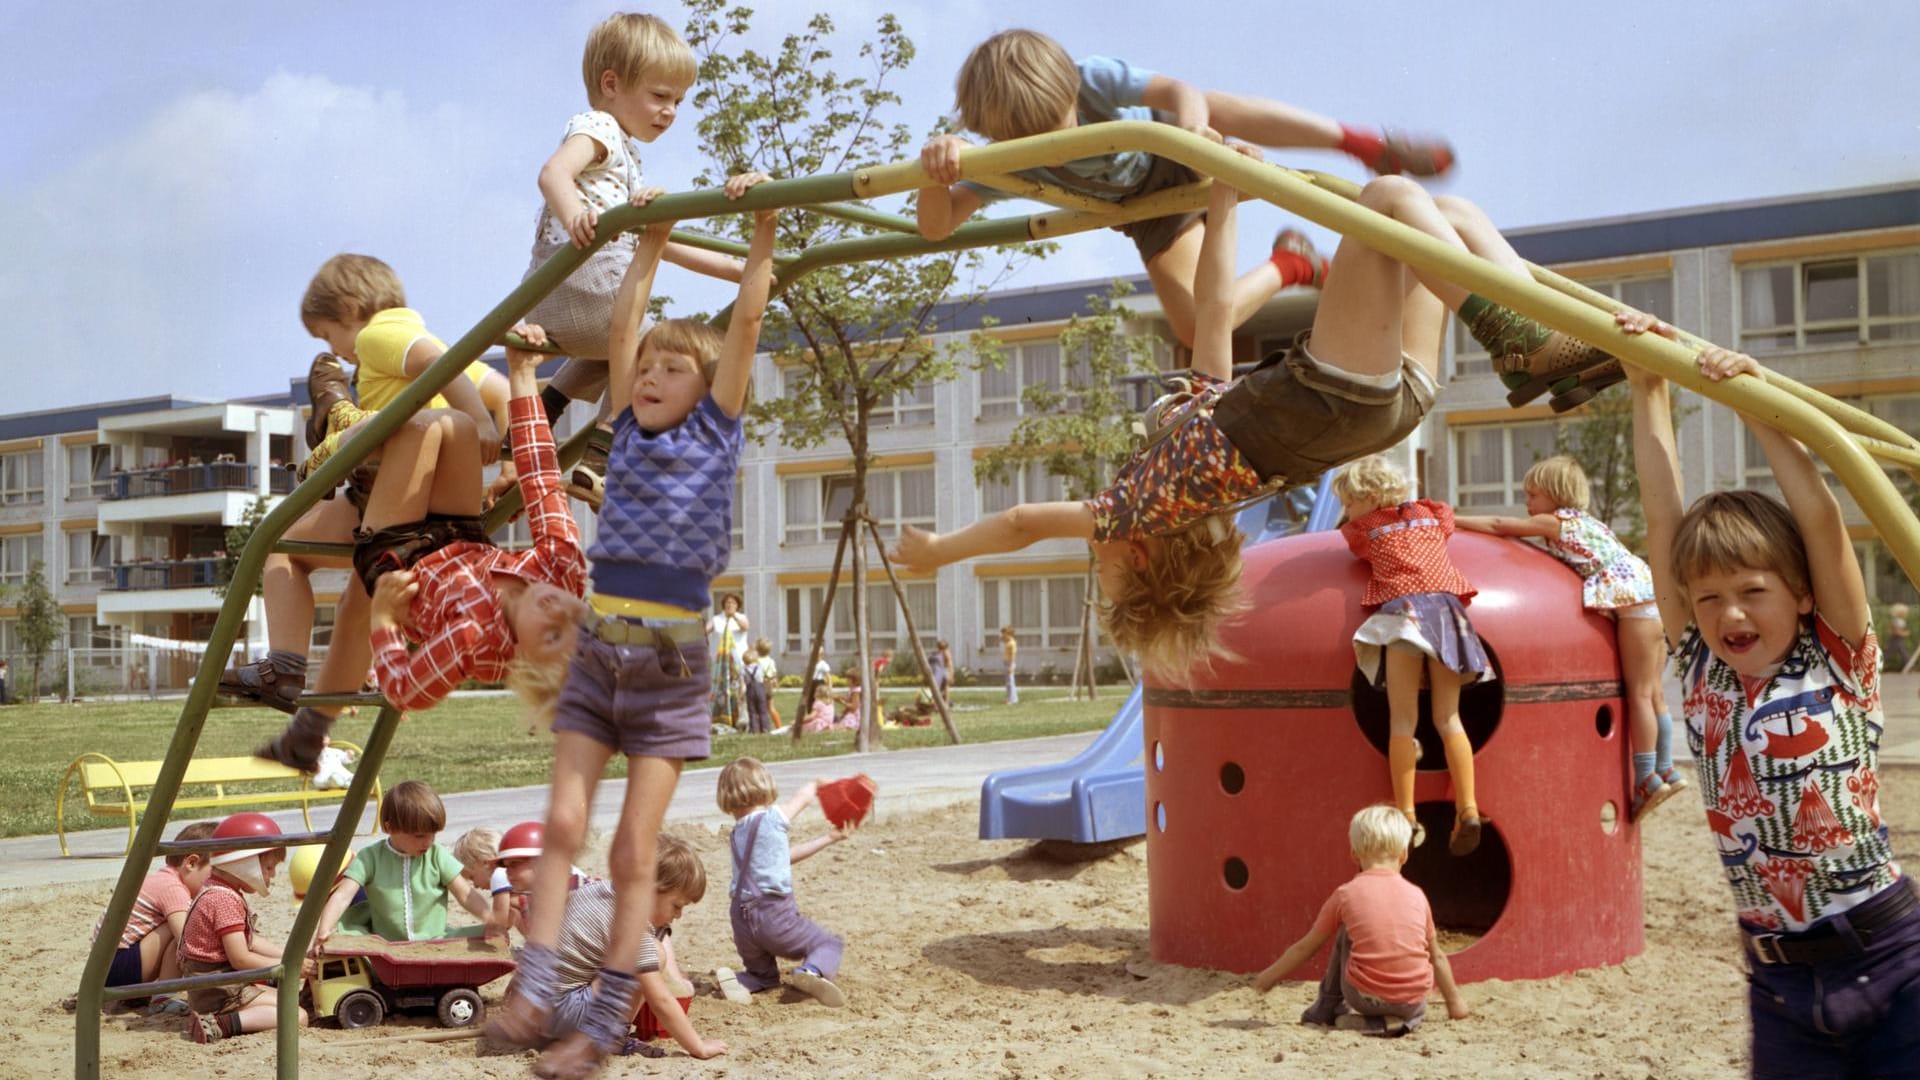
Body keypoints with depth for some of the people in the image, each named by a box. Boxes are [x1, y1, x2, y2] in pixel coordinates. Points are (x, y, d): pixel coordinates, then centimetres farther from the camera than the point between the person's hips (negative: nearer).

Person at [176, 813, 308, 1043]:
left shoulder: (218, 892, 15)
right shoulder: (225, 899, -18)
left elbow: (249, 941, 20)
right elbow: (240, 958, -21)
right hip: (217, 993, -11)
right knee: (297, 1017, -18)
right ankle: (221, 1024, -26)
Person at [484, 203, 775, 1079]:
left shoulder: (716, 432, 2)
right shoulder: (628, 431, 10)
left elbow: (745, 327, -3)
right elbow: (622, 324, 13)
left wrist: (762, 236, -4)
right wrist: (652, 241, 17)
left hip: (670, 660, -4)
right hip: (597, 652, 4)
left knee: (633, 851, -2)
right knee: (562, 823, -6)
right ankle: (532, 997, -5)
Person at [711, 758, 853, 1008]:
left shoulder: (738, 831, 13)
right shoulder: (774, 818, -6)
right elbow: (805, 795, 13)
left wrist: (830, 839, 23)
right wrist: (815, 785, 36)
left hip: (742, 920, 6)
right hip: (774, 914, -6)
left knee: (764, 974, 27)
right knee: (828, 944, 13)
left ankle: (735, 979, -4)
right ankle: (813, 971, -19)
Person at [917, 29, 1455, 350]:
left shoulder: (1092, 78, -33)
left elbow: (1178, 90, -47)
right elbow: (936, 225, -35)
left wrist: (1192, 119, -71)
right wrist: (938, 171, -57)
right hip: (1150, 210, 3)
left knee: (1222, 112, -41)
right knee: (1197, 329, -19)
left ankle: (1369, 146, -26)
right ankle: (1288, 265, 8)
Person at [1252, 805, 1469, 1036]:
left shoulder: (1346, 894, 2)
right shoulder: (1417, 895, 8)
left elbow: (1305, 948, 11)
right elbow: (1437, 957, 18)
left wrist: (1270, 976, 26)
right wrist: (1454, 1000, 34)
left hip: (1366, 997, -2)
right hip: (1413, 1003, 3)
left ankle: (1326, 1010, 28)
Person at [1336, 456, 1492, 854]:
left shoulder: (1364, 528, 11)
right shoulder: (1432, 514, 24)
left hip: (1403, 610, -4)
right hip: (1446, 609, 4)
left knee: (1403, 720, -4)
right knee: (1448, 718, 6)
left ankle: (1407, 817, -11)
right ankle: (1468, 810, -6)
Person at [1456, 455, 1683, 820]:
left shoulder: (1555, 521, -1)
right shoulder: (1584, 521, 23)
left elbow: (1499, 526, 1)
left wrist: (1452, 520, 6)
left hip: (1633, 599, -9)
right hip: (1653, 597, 9)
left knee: (1639, 693, -7)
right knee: (1651, 692, 13)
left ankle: (1647, 778, -6)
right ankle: (1665, 771, 17)